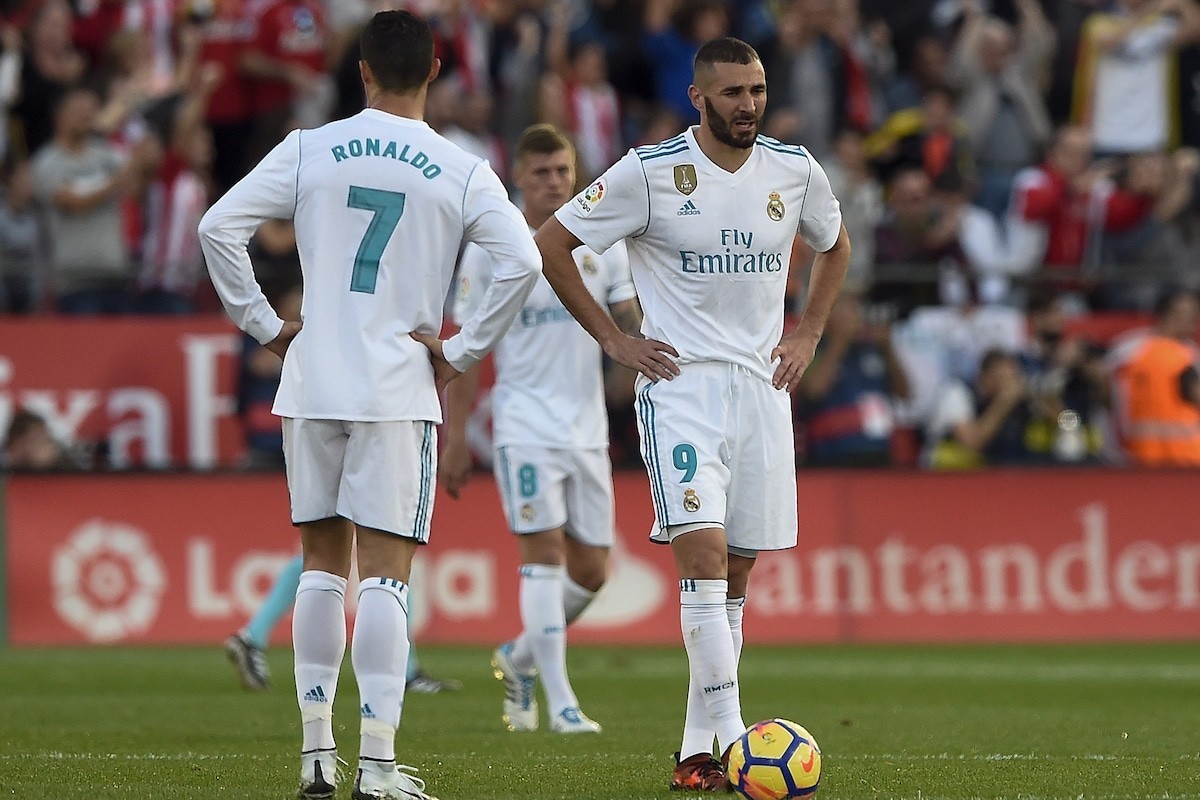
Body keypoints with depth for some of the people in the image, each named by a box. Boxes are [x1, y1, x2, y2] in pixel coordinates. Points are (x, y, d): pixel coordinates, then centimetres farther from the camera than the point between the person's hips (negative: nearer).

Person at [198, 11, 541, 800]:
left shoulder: (309, 150, 2)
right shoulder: (461, 172, -3)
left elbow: (219, 226, -2)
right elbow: (522, 262, -13)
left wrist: (265, 324, 6)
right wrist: (465, 351, -3)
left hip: (313, 384, 2)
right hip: (398, 393, -2)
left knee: (323, 565, 14)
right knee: (385, 575, -2)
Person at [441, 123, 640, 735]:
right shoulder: (491, 249, -2)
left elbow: (630, 328, 9)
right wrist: (455, 438, -2)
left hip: (588, 427, 4)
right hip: (525, 425, -4)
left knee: (591, 570, 6)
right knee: (544, 551, -14)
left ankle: (519, 658, 30)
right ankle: (560, 703, -12)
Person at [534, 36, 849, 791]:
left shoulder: (795, 172, 5)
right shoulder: (651, 172, -7)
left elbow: (836, 246, 26)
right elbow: (552, 242, 0)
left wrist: (808, 335, 13)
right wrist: (614, 339, -2)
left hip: (761, 387, 5)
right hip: (682, 383, -4)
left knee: (736, 574, 5)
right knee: (704, 550, -19)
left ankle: (697, 748, 12)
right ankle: (731, 734, -23)